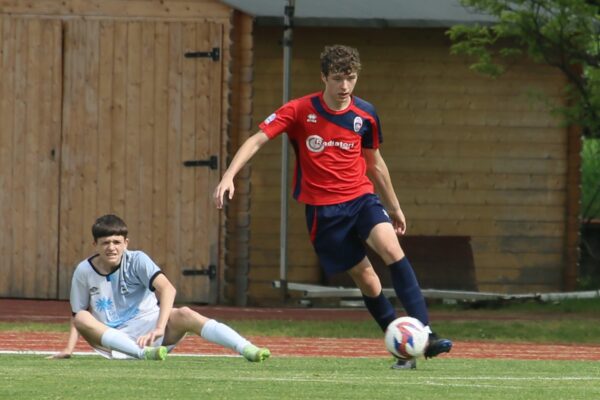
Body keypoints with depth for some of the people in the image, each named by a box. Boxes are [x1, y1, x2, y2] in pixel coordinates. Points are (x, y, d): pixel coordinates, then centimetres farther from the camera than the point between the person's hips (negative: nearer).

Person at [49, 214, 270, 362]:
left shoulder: (137, 260, -7)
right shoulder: (84, 271, -1)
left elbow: (167, 289, -21)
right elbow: (78, 315, 7)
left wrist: (160, 328, -35)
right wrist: (68, 349, -10)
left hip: (148, 325, -1)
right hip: (113, 340, 1)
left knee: (184, 315, -31)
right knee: (82, 319, -28)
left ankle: (248, 350, -47)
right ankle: (144, 353, -45)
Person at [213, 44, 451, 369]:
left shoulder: (365, 114, 2)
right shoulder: (300, 111, -8)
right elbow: (257, 140, -10)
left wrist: (394, 208, 23)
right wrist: (229, 177, -24)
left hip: (362, 197, 1)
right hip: (323, 209, -1)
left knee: (391, 248, -24)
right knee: (364, 277, -3)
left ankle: (424, 334, -28)